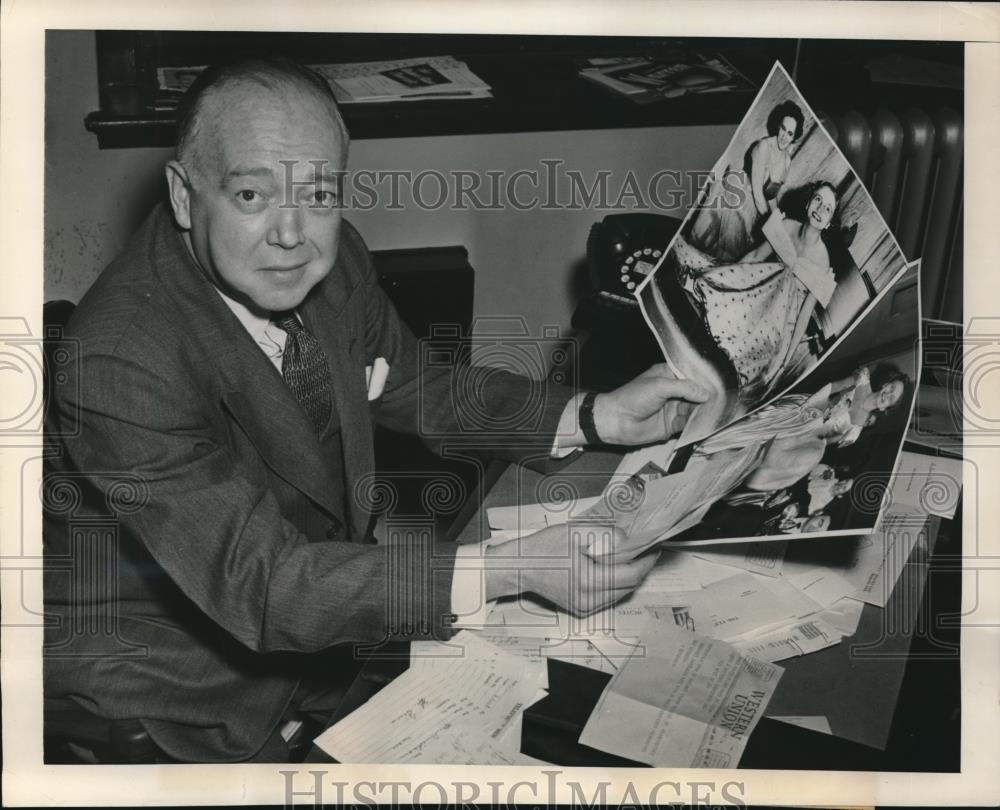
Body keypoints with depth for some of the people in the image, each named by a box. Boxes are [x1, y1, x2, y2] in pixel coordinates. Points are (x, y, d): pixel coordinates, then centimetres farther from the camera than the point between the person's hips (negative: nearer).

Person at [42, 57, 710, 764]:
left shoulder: (331, 260, -11)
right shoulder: (121, 360, -32)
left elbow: (414, 391, 3)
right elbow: (257, 582, -33)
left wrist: (597, 418, -8)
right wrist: (509, 570, -38)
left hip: (317, 613, 6)